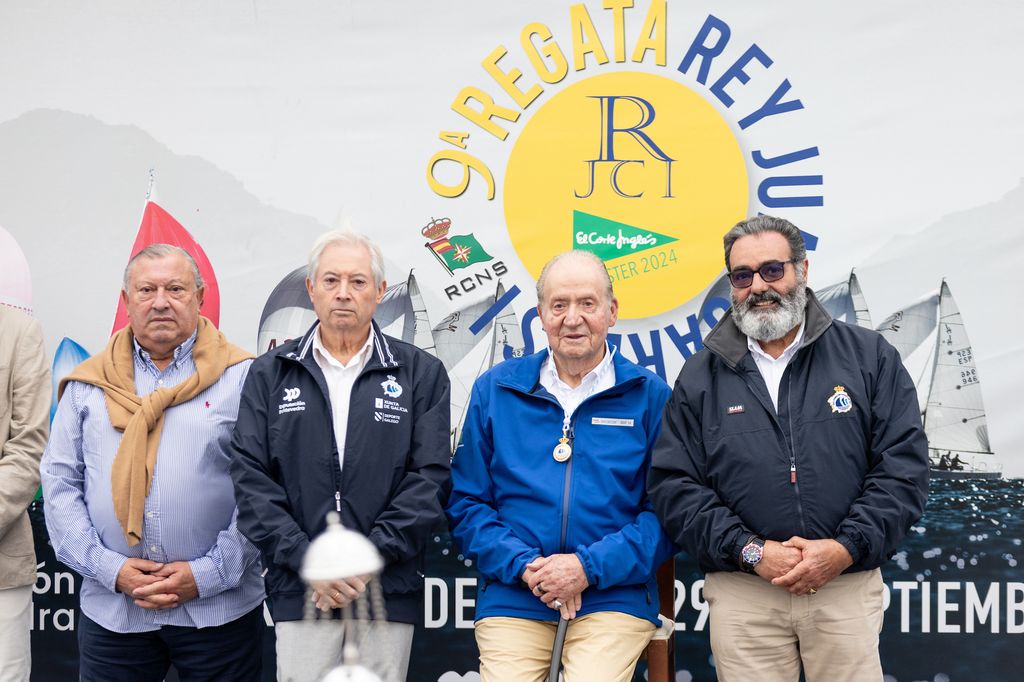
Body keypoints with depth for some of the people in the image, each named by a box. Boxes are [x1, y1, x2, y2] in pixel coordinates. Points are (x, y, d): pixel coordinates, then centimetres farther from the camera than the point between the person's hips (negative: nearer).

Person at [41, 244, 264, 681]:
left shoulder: (244, 378, -1)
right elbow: (60, 484, 5)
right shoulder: (88, 384, 8)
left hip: (218, 608, -2)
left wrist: (209, 573, -11)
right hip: (111, 610, 2)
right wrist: (110, 568, -7)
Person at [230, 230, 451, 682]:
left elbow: (431, 476, -1)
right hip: (299, 593, 0)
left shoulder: (421, 373, 6)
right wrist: (309, 561, -9)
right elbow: (250, 478, 1)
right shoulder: (270, 374, 9)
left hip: (388, 592, 0)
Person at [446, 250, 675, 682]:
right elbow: (466, 502, 8)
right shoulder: (494, 391, 9)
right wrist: (523, 566, -7)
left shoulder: (650, 397, 4)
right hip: (511, 601, 2)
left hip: (614, 599, -1)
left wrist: (590, 567, -12)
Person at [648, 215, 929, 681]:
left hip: (847, 586, 0)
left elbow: (904, 464, 0)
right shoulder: (701, 376, 6)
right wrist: (750, 551, -10)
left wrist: (846, 548, -12)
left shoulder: (869, 357, 5)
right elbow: (673, 485, 1)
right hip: (741, 595, 0)